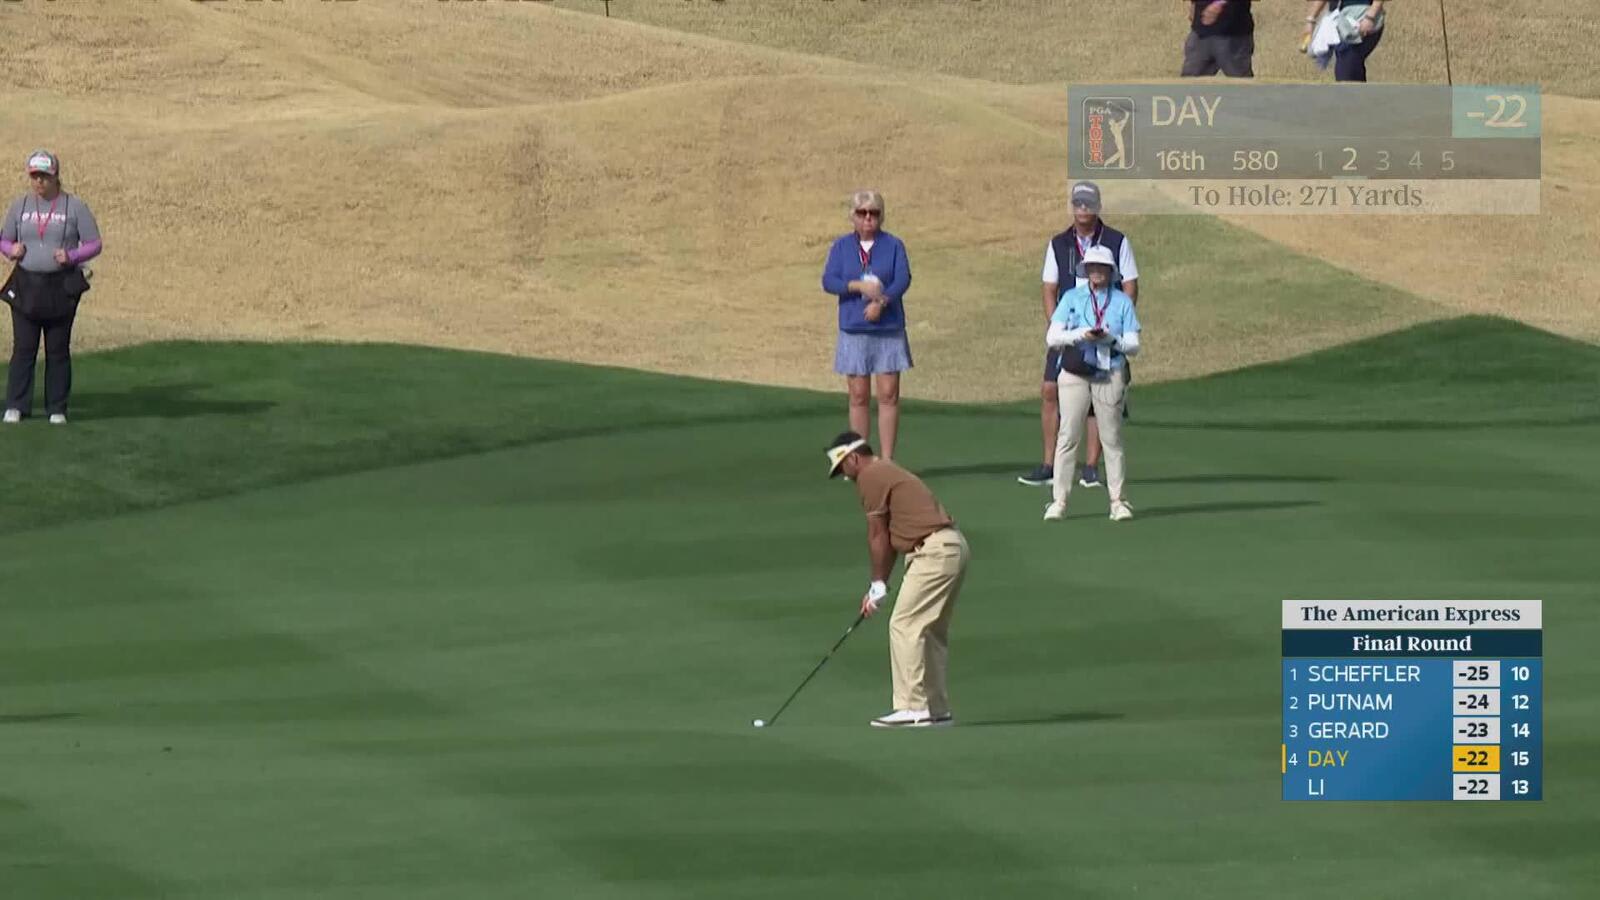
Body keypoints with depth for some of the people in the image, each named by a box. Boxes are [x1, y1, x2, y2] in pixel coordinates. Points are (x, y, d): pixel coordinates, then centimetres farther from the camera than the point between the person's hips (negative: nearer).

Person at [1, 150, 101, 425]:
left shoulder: (74, 207, 1)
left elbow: (94, 245, 2)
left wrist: (71, 256, -16)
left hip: (61, 287, -2)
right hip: (25, 286, 2)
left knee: (58, 349, 3)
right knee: (23, 348, 0)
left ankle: (57, 409, 11)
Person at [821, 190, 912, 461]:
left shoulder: (893, 245, 5)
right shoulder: (841, 247, 8)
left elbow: (903, 279, -7)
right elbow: (829, 281, -2)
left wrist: (881, 301, -23)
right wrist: (859, 286, -19)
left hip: (888, 330, -1)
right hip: (853, 331, 1)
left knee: (888, 395, -4)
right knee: (858, 397, 2)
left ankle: (887, 461, -1)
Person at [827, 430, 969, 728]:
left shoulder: (870, 476, -6)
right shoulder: (887, 472, 24)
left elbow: (878, 536, -5)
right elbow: (890, 536, 22)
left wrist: (878, 584, 4)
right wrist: (878, 585, 19)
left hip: (934, 551, -10)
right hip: (953, 547, 10)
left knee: (905, 625, -8)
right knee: (932, 632, 14)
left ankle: (913, 708, -11)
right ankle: (937, 709, 16)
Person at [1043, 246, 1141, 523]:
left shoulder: (1122, 301, 8)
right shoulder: (1072, 298, 8)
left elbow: (1133, 345, 4)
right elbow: (1052, 337, 0)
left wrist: (1111, 339, -16)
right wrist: (1081, 335, -16)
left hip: (1111, 375, 0)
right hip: (1075, 375, 0)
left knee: (1112, 439, 1)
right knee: (1068, 437, -4)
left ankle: (1118, 501, 6)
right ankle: (1058, 500, -2)